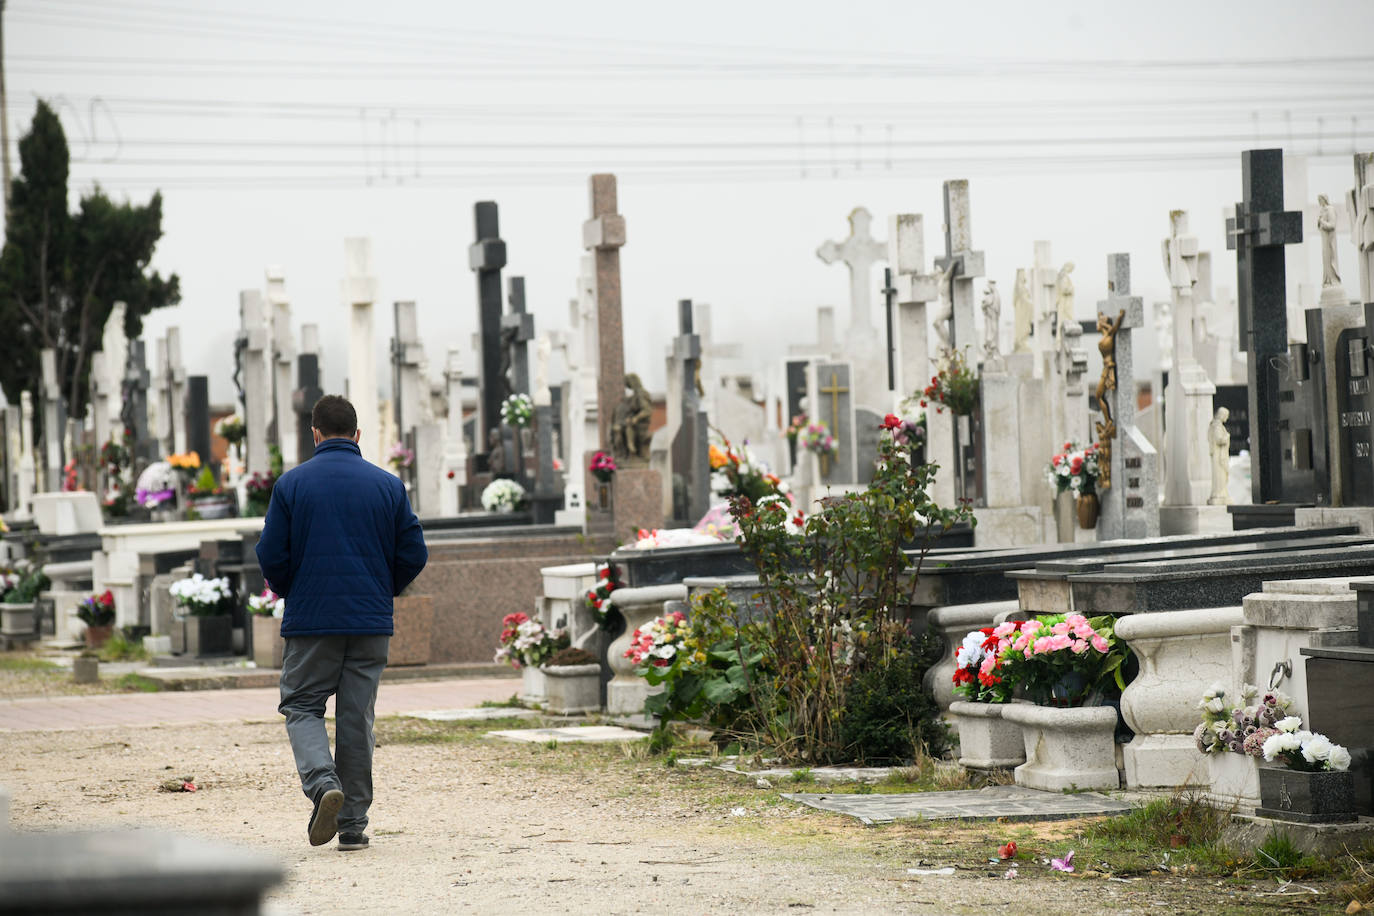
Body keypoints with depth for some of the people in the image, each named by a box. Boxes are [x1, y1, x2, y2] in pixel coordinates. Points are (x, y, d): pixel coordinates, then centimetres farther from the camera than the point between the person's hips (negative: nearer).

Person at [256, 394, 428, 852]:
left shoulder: (291, 484, -2)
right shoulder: (388, 486, 3)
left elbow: (270, 555, -3)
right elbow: (413, 553, 3)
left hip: (310, 621, -2)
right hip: (371, 622, 2)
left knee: (301, 708, 9)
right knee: (356, 718, 8)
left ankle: (324, 783, -18)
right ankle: (353, 823, 8)